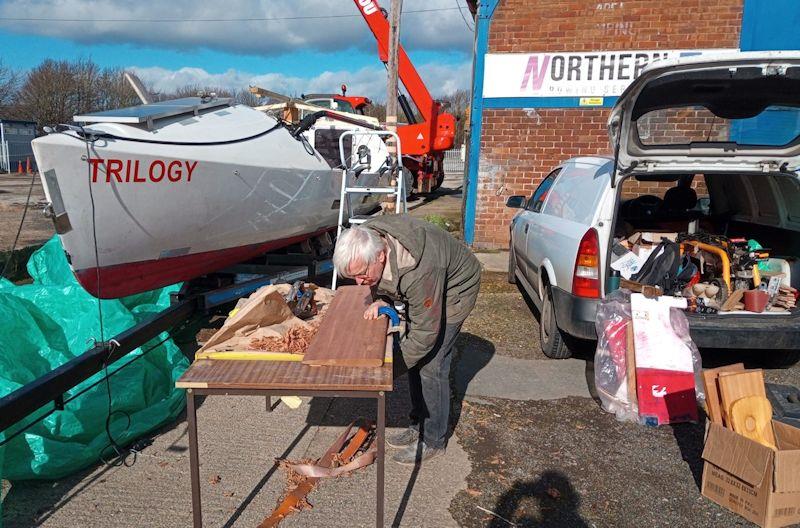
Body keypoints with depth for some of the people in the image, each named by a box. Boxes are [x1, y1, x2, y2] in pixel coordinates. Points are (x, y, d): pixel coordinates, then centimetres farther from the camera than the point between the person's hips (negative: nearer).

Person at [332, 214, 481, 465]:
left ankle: (433, 441, 8)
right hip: (420, 289, 8)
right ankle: (419, 425, 27)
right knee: (415, 358, 11)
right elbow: (383, 281, 3)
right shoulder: (365, 240, -21)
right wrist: (382, 300, -17)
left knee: (431, 365, -9)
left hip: (453, 289, -8)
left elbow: (425, 333, -33)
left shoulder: (418, 271, -44)